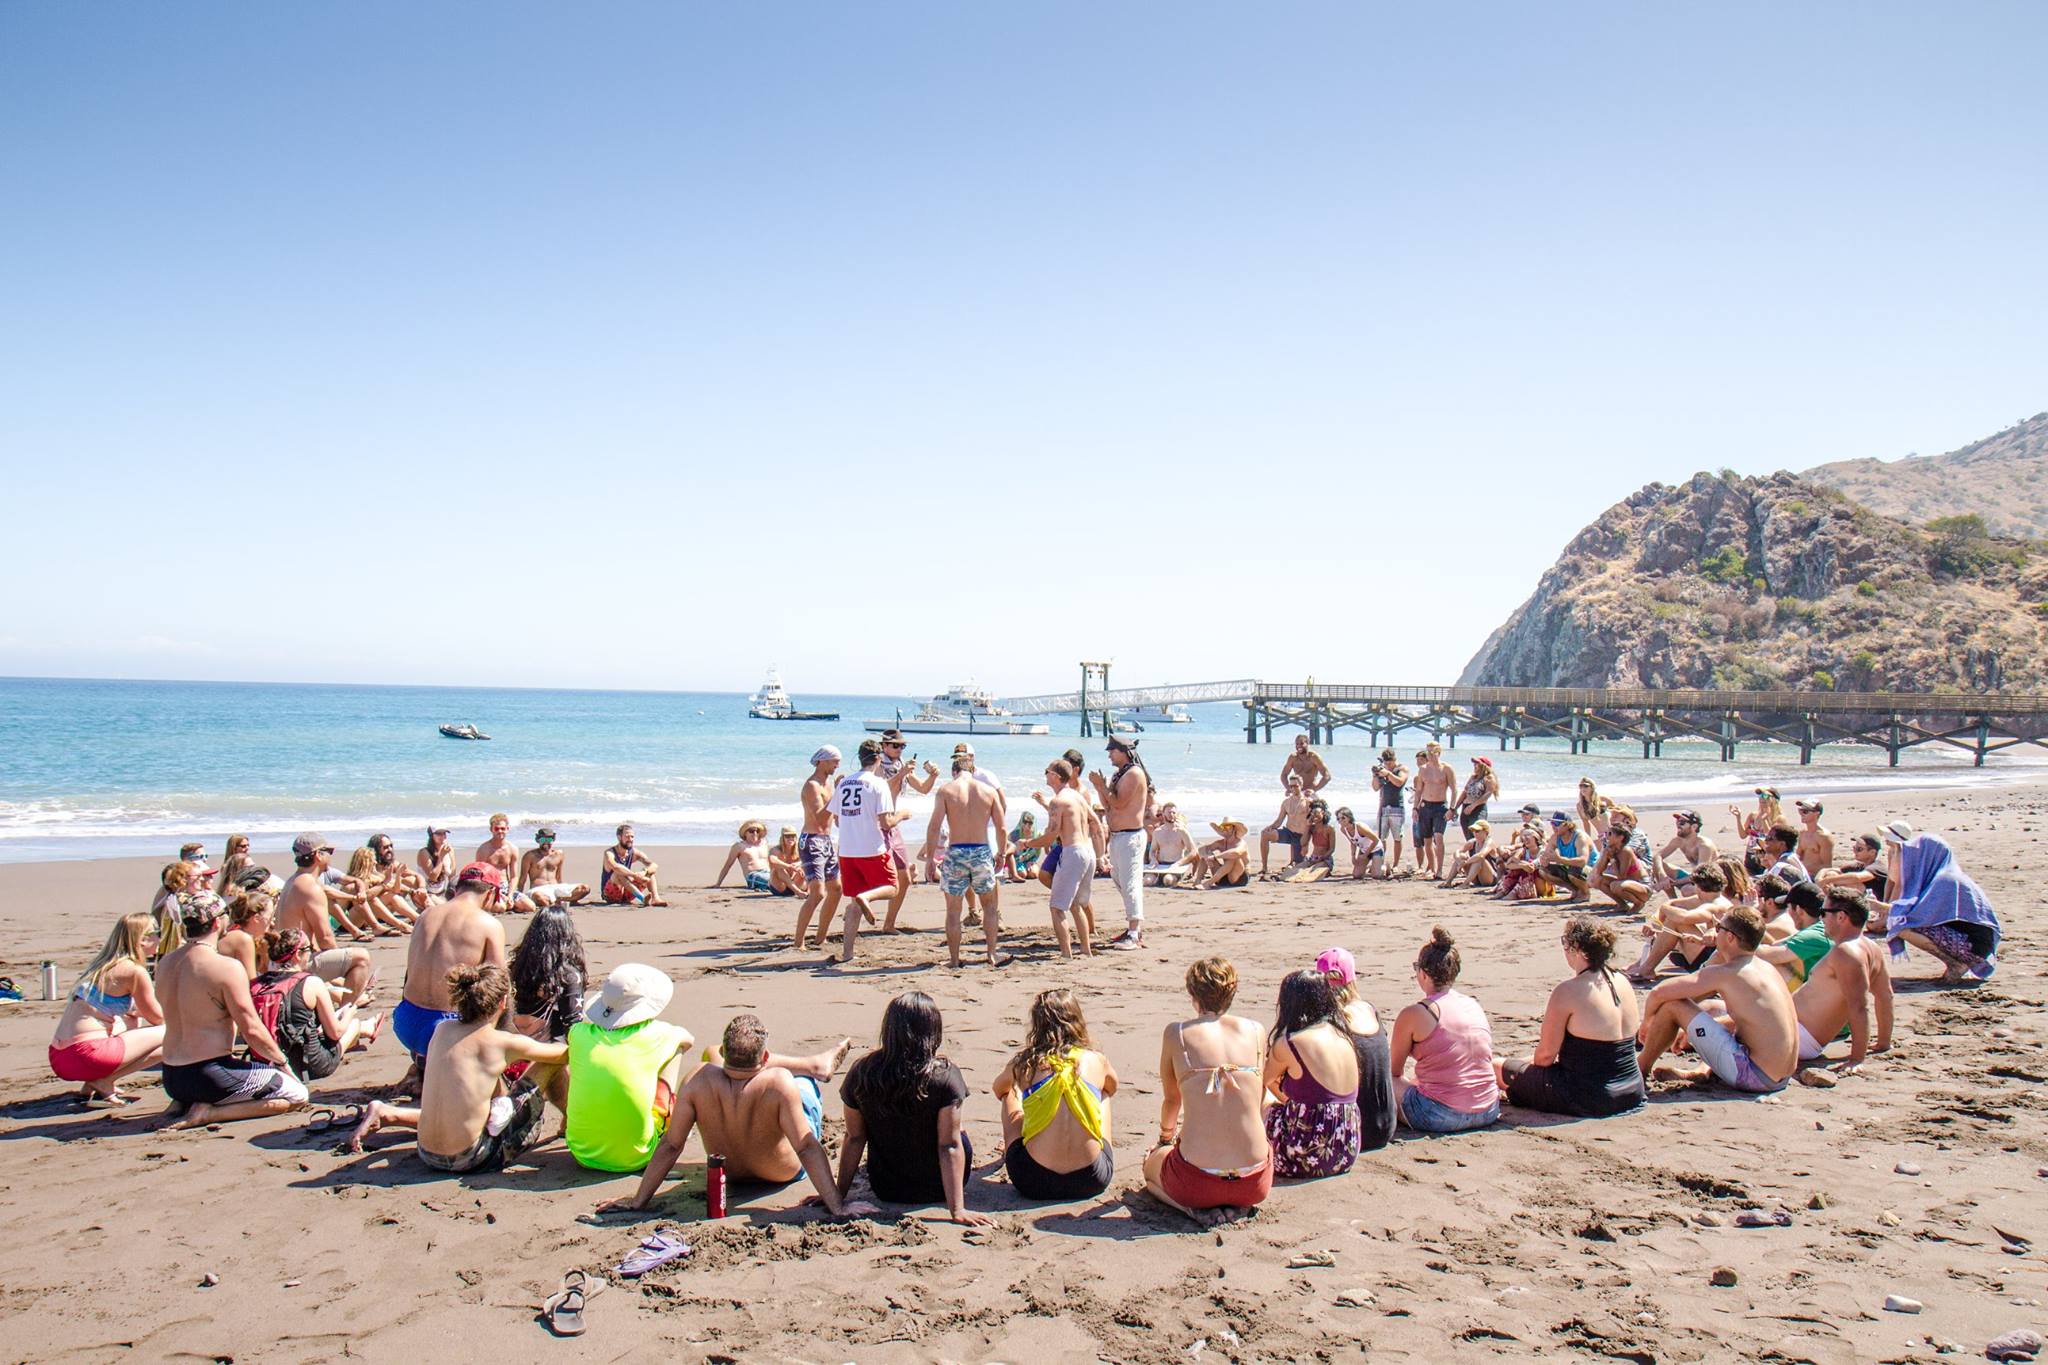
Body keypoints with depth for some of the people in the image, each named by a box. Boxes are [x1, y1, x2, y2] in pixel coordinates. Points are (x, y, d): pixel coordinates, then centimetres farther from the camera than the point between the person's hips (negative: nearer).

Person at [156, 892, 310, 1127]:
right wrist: (282, 1062, 0)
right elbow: (252, 1030, -16)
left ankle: (185, 1103, 11)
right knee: (297, 1094, 2)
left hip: (171, 1079, 8)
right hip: (210, 1077, -8)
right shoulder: (227, 968, -18)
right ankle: (210, 1112, -9)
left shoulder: (164, 964, 5)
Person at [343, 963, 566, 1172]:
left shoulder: (443, 1030, 4)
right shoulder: (504, 1043, -11)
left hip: (429, 1158, 6)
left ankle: (387, 1114, 27)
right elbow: (563, 1054, 2)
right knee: (550, 1063, 0)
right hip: (473, 1160, -6)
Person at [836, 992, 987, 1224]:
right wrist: (957, 1209, -18)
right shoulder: (945, 1075, -22)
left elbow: (854, 1139, -7)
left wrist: (839, 1195, 4)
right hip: (936, 1191, -3)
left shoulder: (861, 1073, -15)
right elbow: (949, 1146, -21)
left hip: (886, 1192, 3)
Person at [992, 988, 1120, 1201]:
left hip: (1034, 1183, 0)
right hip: (1092, 1182, 1)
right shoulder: (1095, 1060, 1)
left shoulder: (1023, 1064, 0)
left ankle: (1007, 1153, 52)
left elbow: (998, 1089, 25)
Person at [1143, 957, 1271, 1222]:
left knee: (1152, 1162, 33)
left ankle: (1193, 1208, 3)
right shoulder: (1256, 1031, 2)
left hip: (1197, 1181, -2)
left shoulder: (1176, 1033, -2)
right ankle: (1235, 1205, 9)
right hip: (1255, 1184, 2)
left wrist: (1166, 1135, 36)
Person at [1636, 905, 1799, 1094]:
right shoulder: (1766, 968, 10)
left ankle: (1641, 1068, 12)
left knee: (1672, 1005, -6)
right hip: (1780, 1078, 9)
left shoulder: (1724, 973, -14)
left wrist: (1646, 1022, 7)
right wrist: (1690, 1030, 30)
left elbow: (1659, 993, -14)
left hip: (1753, 1076, -9)